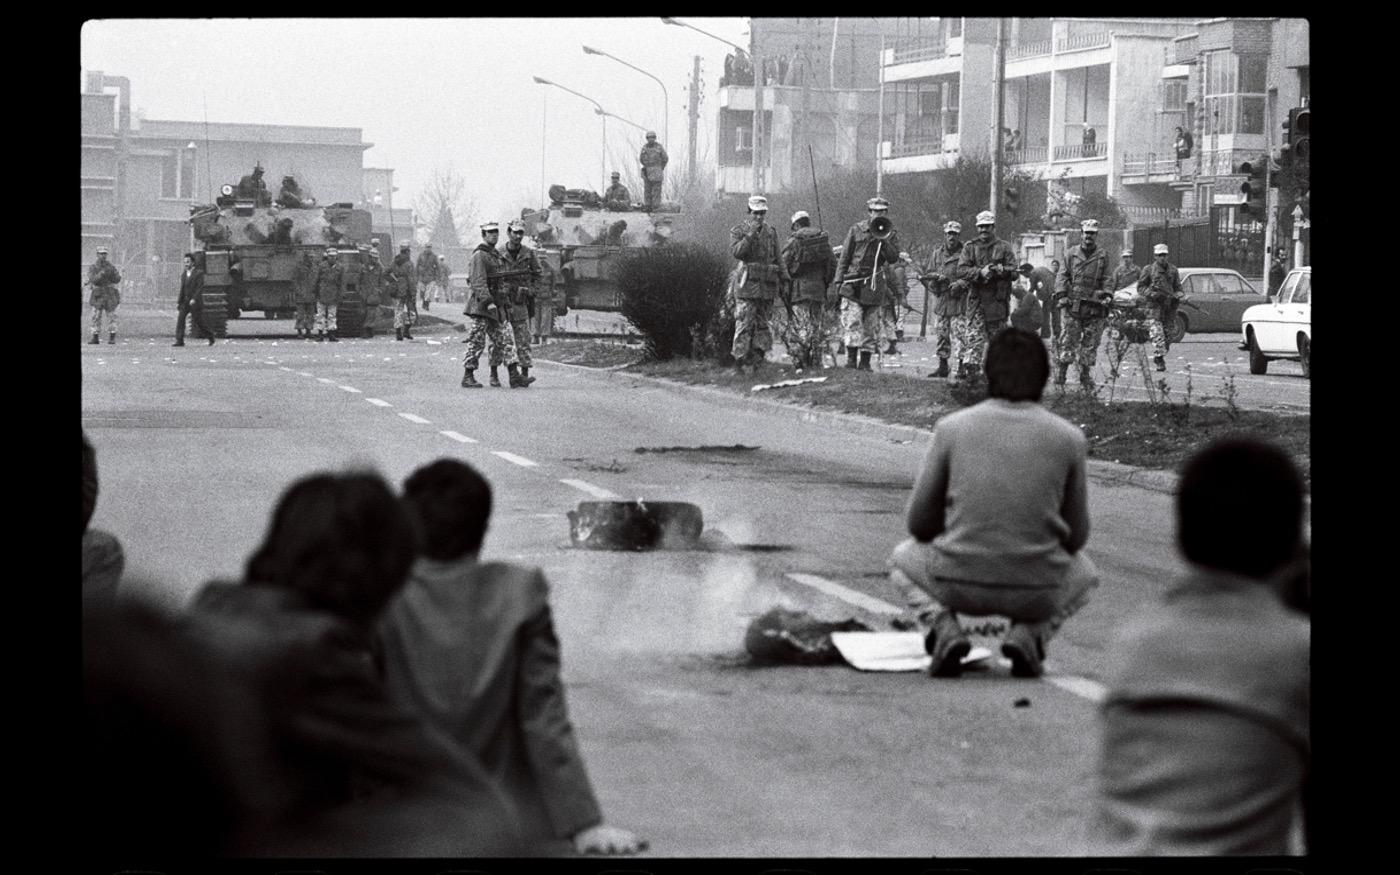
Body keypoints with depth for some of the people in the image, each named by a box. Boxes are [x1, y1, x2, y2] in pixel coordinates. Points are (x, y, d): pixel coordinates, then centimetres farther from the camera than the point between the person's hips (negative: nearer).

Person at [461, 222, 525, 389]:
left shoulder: (496, 254, 18)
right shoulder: (479, 255, -11)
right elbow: (479, 281, -21)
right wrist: (488, 302, -29)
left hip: (495, 304, 9)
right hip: (481, 305, -9)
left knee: (504, 340, 2)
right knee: (477, 342, -4)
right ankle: (468, 377, 3)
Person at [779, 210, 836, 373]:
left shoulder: (793, 241, -5)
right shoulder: (824, 239, 8)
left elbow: (784, 266, -6)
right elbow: (832, 264, 9)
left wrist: (780, 288, 4)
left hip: (798, 291, -4)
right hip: (819, 290, 4)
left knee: (798, 329, -2)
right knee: (818, 329, 9)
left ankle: (800, 365, -11)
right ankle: (816, 365, 9)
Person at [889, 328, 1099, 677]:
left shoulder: (952, 427, -4)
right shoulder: (1070, 438, -3)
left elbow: (920, 523, 3)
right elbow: (1075, 537, 6)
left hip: (958, 584, 0)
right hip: (1036, 593, 0)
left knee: (904, 557, 33)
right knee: (1084, 572, 34)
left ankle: (944, 629, 3)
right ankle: (1028, 634, 4)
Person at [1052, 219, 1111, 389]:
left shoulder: (1102, 257, 9)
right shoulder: (1071, 254, 8)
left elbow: (1105, 280, 12)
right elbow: (1062, 276, 7)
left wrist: (1107, 295, -5)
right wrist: (1061, 294, -6)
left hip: (1094, 308, 1)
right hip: (1073, 305, -1)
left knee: (1090, 345, 3)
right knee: (1068, 342, -4)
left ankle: (1085, 379, 12)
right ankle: (1059, 376, 3)